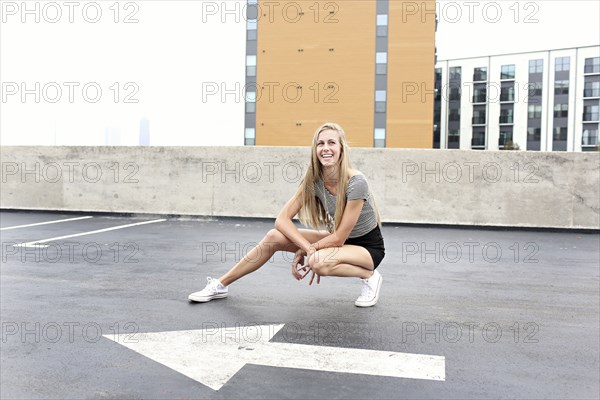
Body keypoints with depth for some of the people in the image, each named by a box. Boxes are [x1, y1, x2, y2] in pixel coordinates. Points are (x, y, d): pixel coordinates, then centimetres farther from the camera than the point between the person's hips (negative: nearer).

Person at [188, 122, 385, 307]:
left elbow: (338, 238, -24)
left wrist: (303, 251, -17)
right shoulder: (314, 179, -13)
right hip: (339, 240, 5)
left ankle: (369, 276, -8)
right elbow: (282, 220, -17)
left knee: (318, 262, -37)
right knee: (275, 236, -12)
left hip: (368, 247, -5)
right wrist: (309, 248, -31)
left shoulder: (356, 182, -29)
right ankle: (221, 285, 1)